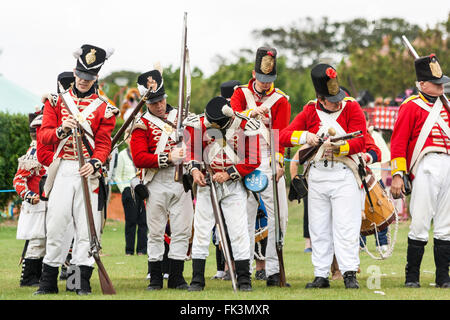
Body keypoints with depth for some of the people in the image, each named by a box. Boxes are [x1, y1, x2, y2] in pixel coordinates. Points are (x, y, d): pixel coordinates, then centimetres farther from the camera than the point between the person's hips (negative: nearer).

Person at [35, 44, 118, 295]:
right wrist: (62, 130, -16)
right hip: (62, 169, 1)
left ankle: (83, 282, 0)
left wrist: (94, 163, -19)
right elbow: (44, 134, 5)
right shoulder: (56, 101, 12)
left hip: (88, 171, -1)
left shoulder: (103, 107, 8)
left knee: (87, 226, -4)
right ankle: (48, 281, 5)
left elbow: (104, 142, 0)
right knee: (55, 224, -1)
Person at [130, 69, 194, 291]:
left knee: (182, 230, 1)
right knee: (156, 231, 1)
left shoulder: (180, 116, 13)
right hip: (157, 183, -3)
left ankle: (176, 277, 8)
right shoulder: (142, 125, 0)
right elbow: (139, 158, -12)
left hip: (182, 181, 3)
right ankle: (155, 278, 7)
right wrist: (167, 158, -17)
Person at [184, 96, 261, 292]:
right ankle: (197, 279, 7)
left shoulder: (245, 127, -11)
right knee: (201, 230, 0)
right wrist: (195, 170, -14)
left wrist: (228, 174, -17)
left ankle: (244, 279, 3)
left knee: (239, 231, -4)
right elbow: (191, 151, 5)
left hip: (233, 184, -2)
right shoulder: (198, 124, -5)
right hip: (207, 182, 2)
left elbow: (253, 161, -8)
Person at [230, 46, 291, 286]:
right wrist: (252, 112, -27)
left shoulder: (280, 100, 6)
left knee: (278, 217, -5)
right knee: (245, 217, 1)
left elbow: (279, 132, -3)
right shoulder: (240, 93, 10)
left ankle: (273, 271, -3)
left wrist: (278, 161, -17)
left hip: (269, 164, 0)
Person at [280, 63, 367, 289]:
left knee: (345, 226, -9)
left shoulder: (351, 108, -3)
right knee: (318, 228, 7)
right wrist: (305, 136, -17)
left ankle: (349, 273, -7)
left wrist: (338, 147, -27)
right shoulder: (309, 111, 5)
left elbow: (360, 142, -12)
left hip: (344, 175, -4)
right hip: (317, 175, 4)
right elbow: (283, 137, 1)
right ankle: (321, 275, 13)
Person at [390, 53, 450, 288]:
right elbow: (398, 143, -5)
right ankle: (412, 276, 0)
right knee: (420, 224, -8)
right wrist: (397, 175, -12)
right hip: (426, 168, -6)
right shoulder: (411, 106, 0)